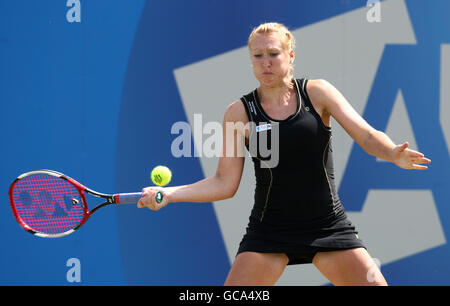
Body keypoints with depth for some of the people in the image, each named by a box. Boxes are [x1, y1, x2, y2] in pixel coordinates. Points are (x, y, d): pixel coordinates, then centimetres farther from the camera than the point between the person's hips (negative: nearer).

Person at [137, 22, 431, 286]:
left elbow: (368, 136, -6)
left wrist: (394, 153, -28)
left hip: (328, 227, 1)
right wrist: (168, 193, -13)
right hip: (269, 230, -1)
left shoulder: (318, 92, -1)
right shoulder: (239, 112, -1)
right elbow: (225, 183, -1)